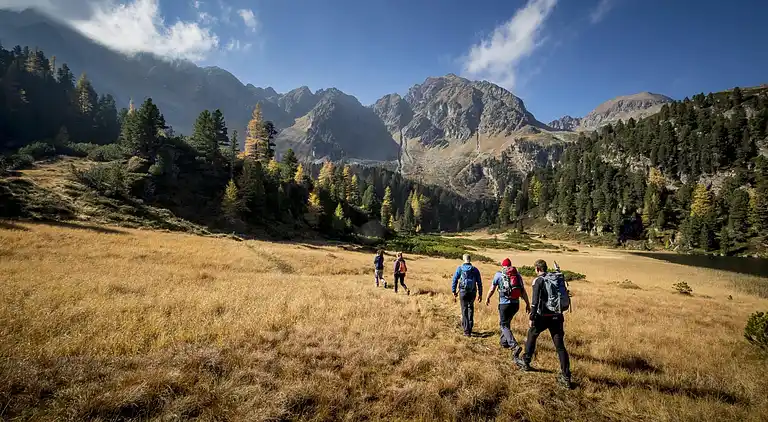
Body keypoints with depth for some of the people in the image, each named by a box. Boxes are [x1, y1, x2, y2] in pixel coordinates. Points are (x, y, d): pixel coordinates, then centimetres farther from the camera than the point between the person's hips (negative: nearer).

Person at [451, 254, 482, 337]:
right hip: (472, 292, 2)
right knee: (470, 308, 24)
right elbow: (479, 283, 4)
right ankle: (470, 328, 24)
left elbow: (455, 280, -5)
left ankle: (466, 331, 2)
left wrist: (454, 292, 1)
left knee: (464, 311, 6)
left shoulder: (460, 268, -2)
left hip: (463, 292, -2)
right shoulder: (475, 270, 2)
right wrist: (480, 294, 10)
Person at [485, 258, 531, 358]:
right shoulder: (517, 275, 8)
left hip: (504, 304, -5)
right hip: (516, 304, 5)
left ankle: (515, 346, -18)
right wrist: (528, 304, 10)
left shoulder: (499, 275, -1)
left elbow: (492, 289, 4)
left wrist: (487, 299, 20)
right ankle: (504, 341, 36)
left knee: (504, 325, 0)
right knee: (506, 322, 26)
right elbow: (523, 291, 5)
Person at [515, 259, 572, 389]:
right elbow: (565, 295, 13)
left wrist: (532, 318, -12)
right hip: (557, 316, 5)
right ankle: (566, 377, 3)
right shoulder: (558, 278, 8)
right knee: (560, 346, 6)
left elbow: (535, 302, -16)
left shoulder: (538, 281, -9)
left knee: (532, 335, 19)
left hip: (543, 316, -5)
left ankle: (525, 362, 31)